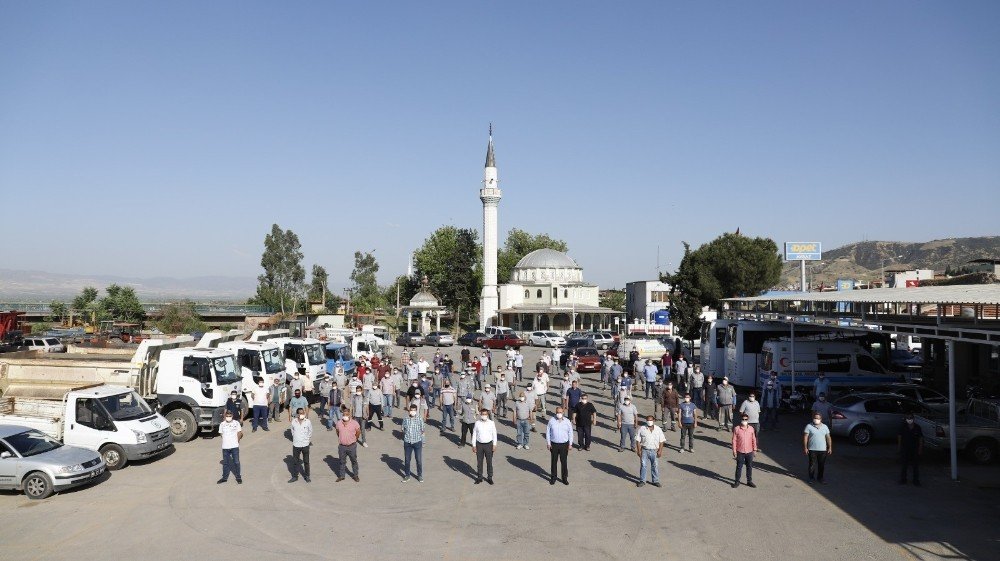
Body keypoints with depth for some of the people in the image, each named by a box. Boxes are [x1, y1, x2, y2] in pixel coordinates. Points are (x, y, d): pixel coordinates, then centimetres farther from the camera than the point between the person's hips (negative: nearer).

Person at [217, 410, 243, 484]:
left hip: (235, 446, -2)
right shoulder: (222, 424, 1)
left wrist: (236, 440, 4)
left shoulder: (236, 423, -3)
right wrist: (226, 440, 6)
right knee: (225, 463, 12)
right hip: (225, 447, 2)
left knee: (236, 462, 2)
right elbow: (221, 433, 10)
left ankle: (238, 477, 13)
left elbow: (239, 433, 4)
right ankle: (225, 477, 24)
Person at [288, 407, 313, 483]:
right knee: (295, 461, 10)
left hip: (305, 445, -1)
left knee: (306, 461, 11)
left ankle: (307, 476, 25)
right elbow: (292, 431, 8)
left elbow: (310, 432, 5)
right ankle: (294, 476, 24)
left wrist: (307, 439, 8)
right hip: (296, 445, 1)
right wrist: (295, 438, 9)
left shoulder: (308, 422, -10)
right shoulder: (293, 422, -8)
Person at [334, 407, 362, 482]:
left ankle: (355, 475, 27)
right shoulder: (338, 423, -5)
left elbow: (358, 432, 1)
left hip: (352, 446, -2)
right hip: (342, 446, 2)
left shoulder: (354, 423, -12)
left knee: (354, 461, 12)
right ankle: (341, 476, 30)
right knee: (342, 462, 15)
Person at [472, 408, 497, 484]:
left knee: (489, 462, 6)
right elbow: (474, 434, 2)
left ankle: (490, 477, 18)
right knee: (479, 462, 8)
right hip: (479, 444, 1)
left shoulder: (491, 423, -4)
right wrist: (474, 445, 1)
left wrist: (494, 445, -1)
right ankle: (479, 477, 20)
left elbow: (494, 434, 1)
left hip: (488, 444, -1)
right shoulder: (477, 423, -3)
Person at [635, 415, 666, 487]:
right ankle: (642, 481, 10)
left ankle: (655, 481, 19)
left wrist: (660, 451, -4)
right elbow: (638, 440, 0)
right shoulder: (642, 429, -1)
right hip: (644, 450, -1)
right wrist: (639, 450, -7)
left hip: (654, 451, 1)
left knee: (655, 466, 6)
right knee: (643, 465, 0)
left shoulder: (658, 429, 4)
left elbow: (661, 441, 5)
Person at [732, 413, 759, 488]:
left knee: (749, 467, 12)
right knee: (739, 467, 6)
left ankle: (749, 481, 26)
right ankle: (737, 481, 16)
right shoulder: (737, 429, -8)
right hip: (740, 452, -2)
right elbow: (734, 440, -6)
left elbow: (753, 439, 7)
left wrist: (755, 449, 7)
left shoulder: (751, 429, -1)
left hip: (749, 451, 2)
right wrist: (734, 451, -7)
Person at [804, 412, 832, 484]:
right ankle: (812, 478, 17)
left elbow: (828, 438, 8)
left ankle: (820, 477, 22)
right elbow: (805, 437, -4)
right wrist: (805, 447, -8)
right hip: (812, 449, -2)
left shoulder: (825, 427, 6)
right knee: (812, 464, 4)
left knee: (822, 464, 8)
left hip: (823, 450, 3)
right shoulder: (809, 426, -4)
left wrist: (830, 448, 3)